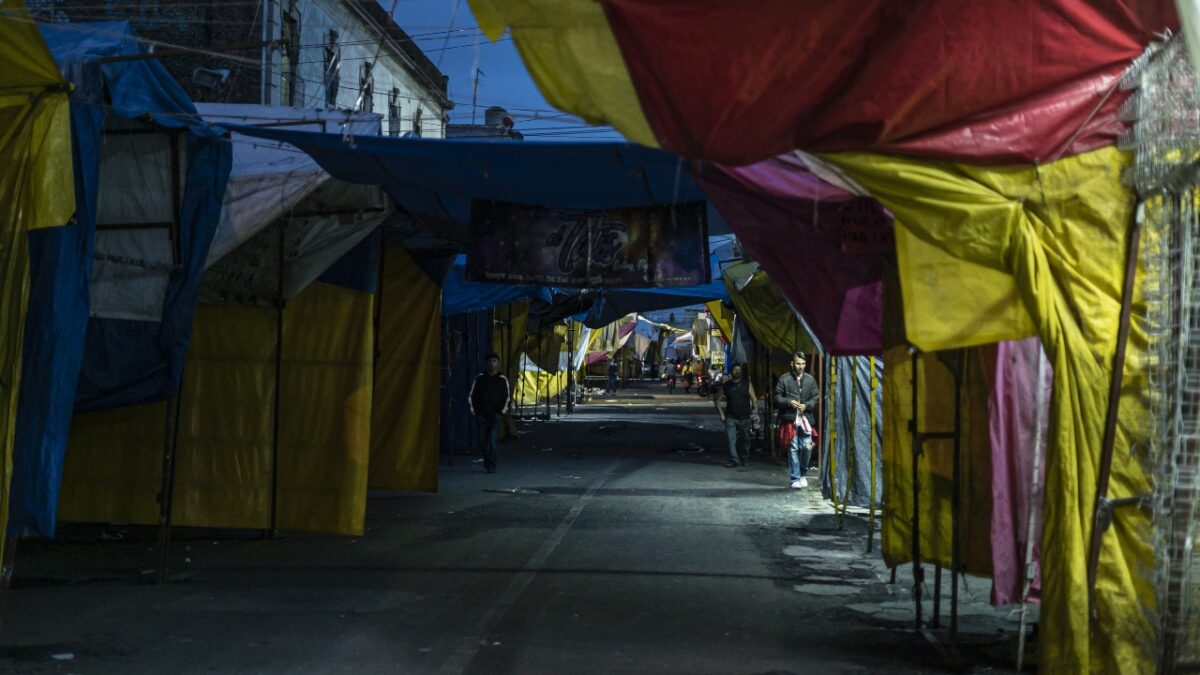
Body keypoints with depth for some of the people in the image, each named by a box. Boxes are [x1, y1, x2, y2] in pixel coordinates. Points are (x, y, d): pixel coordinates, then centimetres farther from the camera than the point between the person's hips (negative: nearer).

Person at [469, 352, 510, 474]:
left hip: (495, 416, -2)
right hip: (482, 416, 2)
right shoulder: (479, 378, 6)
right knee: (482, 441, 5)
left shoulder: (502, 379, 4)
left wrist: (500, 412, -1)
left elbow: (506, 398, 10)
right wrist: (475, 412, 3)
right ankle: (487, 460, 25)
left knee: (493, 440, -13)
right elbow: (471, 396, 11)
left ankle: (491, 465, -8)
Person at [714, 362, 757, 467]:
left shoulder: (747, 384, 3)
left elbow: (754, 399, 1)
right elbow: (717, 399, 13)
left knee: (744, 440, 9)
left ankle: (743, 459, 24)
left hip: (745, 418, 0)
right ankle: (734, 459, -13)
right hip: (731, 418, 0)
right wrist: (721, 413, 6)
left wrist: (755, 412, -8)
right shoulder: (726, 385, 5)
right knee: (731, 439, -12)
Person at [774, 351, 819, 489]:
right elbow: (777, 397, 4)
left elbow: (816, 397, 9)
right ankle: (795, 478, 8)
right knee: (793, 449, 1)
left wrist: (807, 405, -9)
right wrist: (788, 402, -13)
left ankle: (802, 474, 21)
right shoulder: (784, 379, 1)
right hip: (790, 419, -1)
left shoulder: (810, 379, 6)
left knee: (806, 447, -2)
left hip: (806, 419, 1)